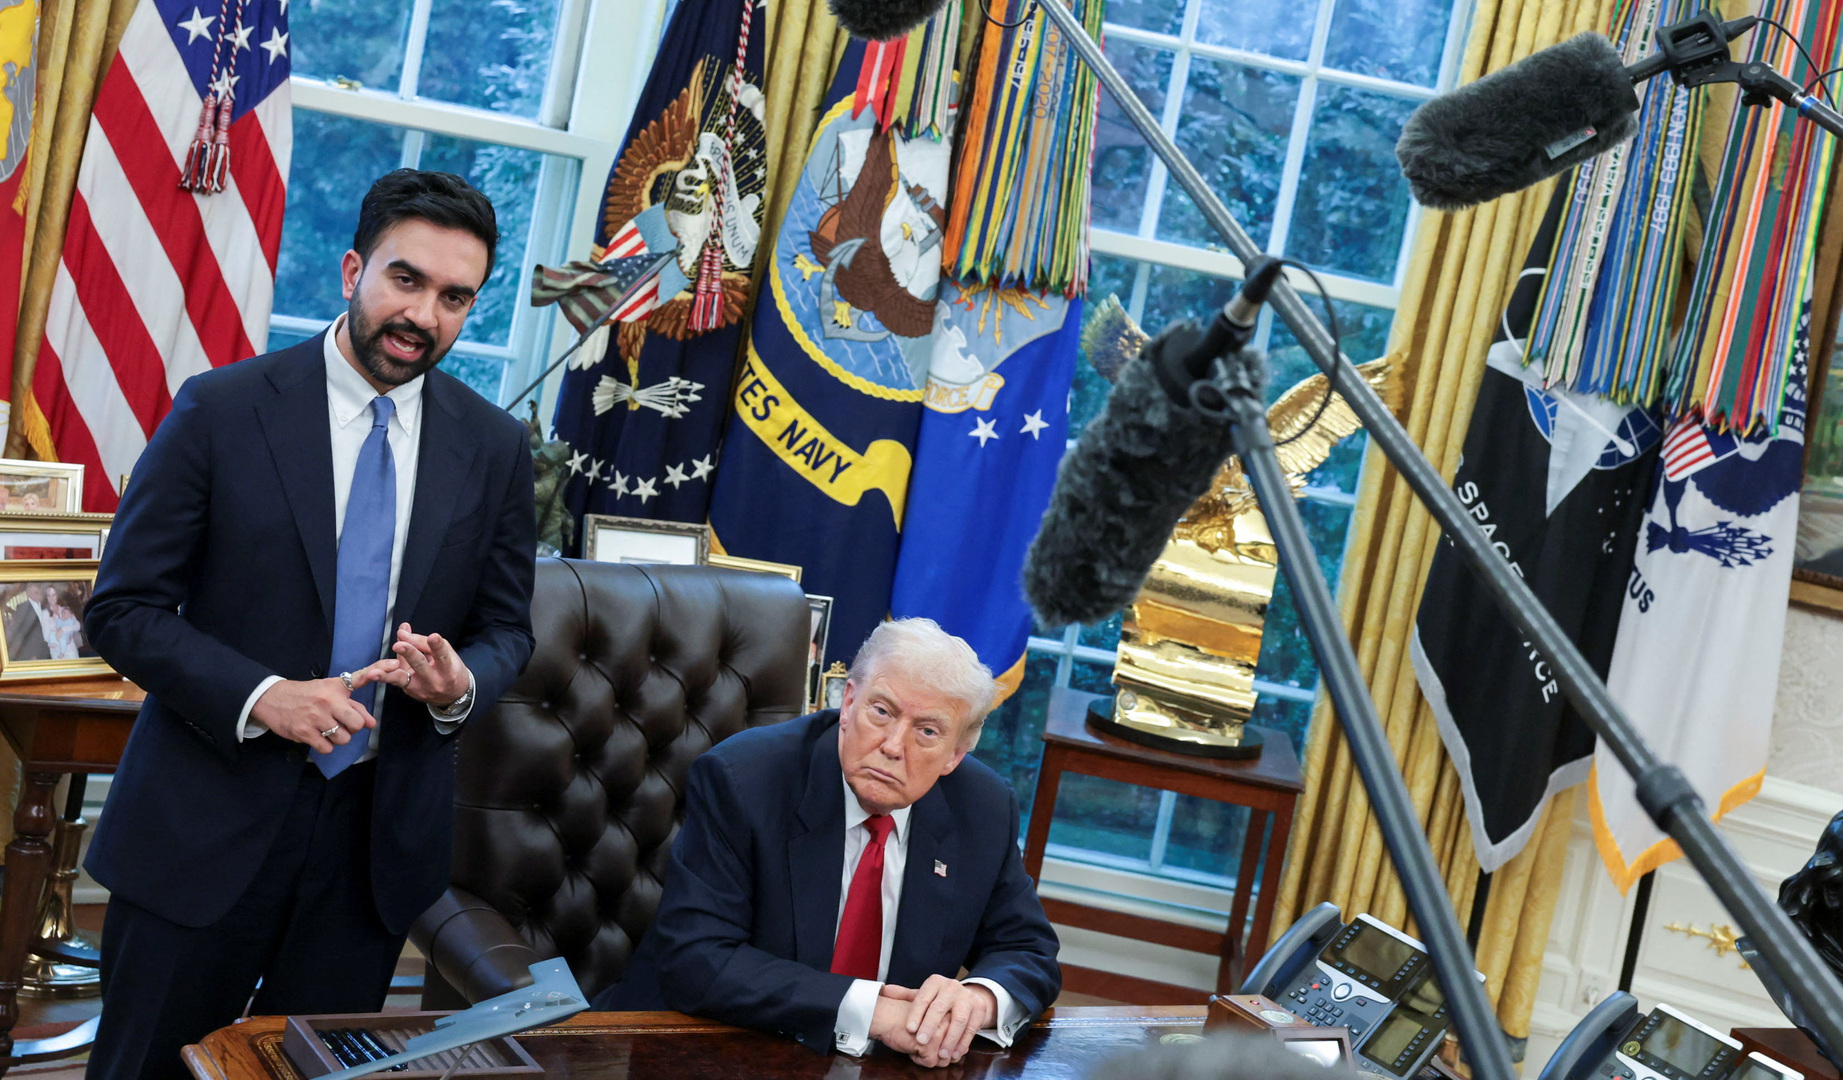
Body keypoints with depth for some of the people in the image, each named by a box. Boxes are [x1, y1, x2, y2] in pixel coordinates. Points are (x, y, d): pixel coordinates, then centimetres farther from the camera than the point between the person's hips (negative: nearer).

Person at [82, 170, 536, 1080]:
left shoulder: (495, 446, 2)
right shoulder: (220, 410, -6)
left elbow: (506, 628, 10)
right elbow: (122, 609, -5)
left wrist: (460, 683, -13)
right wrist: (258, 696, -20)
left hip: (378, 834, 3)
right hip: (208, 823, -2)